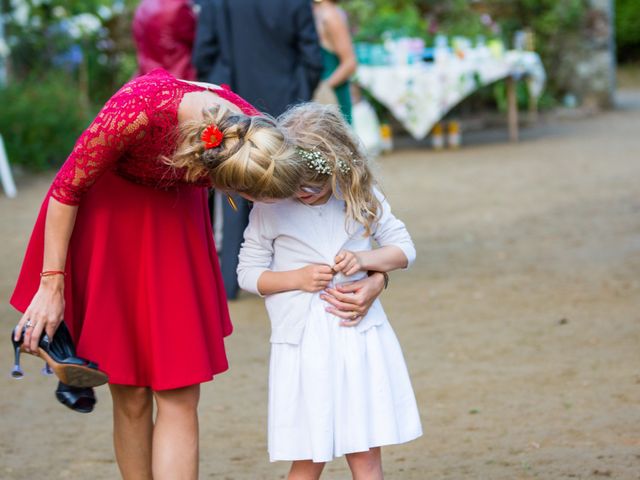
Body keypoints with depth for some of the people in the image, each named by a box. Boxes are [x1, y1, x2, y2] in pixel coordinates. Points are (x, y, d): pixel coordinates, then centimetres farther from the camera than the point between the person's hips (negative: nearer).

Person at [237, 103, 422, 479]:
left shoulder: (361, 197, 1)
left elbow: (404, 249, 8)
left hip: (358, 334, 2)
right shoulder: (269, 209, -4)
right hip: (303, 344, -2)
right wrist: (297, 278, -14)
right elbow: (248, 273, 2)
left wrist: (364, 259, -12)